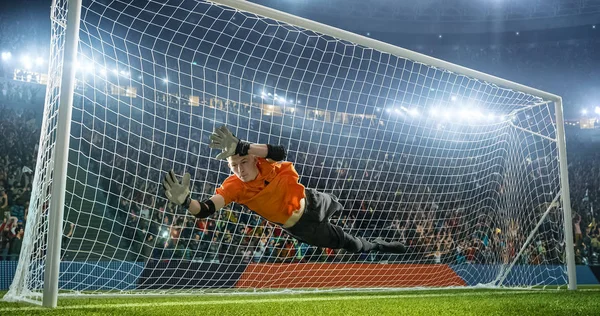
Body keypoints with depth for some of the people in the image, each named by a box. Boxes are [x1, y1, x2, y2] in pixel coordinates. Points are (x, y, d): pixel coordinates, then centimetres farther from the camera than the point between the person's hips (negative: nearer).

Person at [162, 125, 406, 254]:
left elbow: (280, 152, -55)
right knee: (346, 242, 10)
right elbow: (206, 210, -44)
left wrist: (241, 147, -66)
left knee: (334, 205, 37)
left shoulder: (265, 162, -30)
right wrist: (185, 202, -66)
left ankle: (342, 208, 77)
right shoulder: (234, 187, -32)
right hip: (299, 226, -2)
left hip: (310, 201, 2)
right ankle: (378, 247, 39)